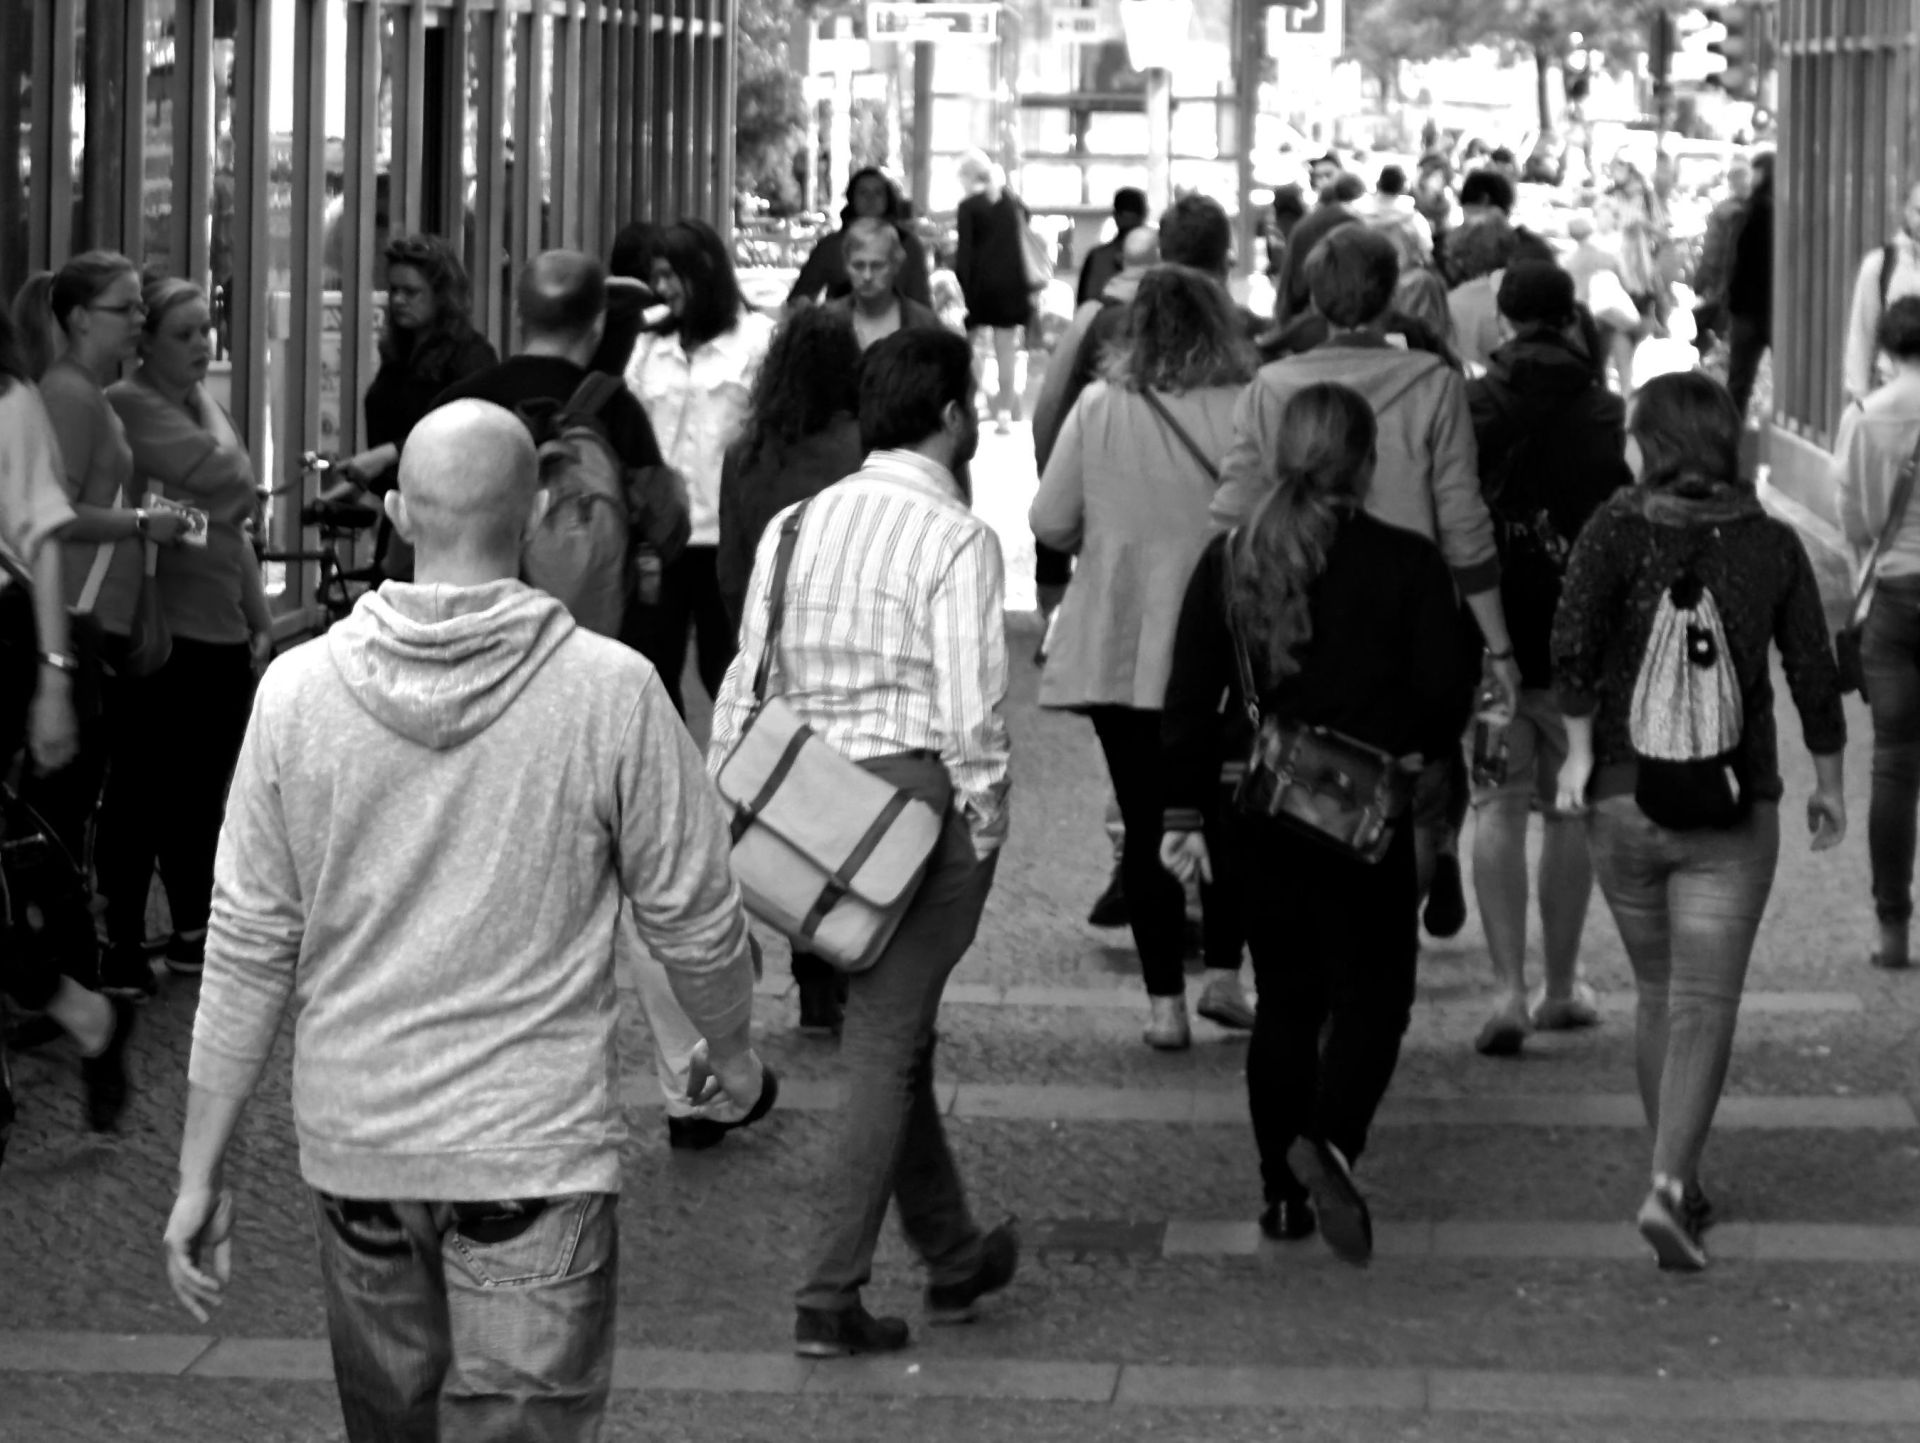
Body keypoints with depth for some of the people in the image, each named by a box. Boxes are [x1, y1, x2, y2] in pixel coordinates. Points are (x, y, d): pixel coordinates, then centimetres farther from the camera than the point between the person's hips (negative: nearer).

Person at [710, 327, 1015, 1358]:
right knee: (885, 1042, -1)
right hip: (919, 791, -7)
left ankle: (953, 1255, 33)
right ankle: (830, 1296, -1)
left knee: (892, 1031, 19)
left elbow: (746, 681, 8)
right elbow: (969, 704, -17)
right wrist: (984, 823, -8)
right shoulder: (956, 539, -12)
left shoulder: (797, 525, 7)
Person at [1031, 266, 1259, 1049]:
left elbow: (1050, 522, -2)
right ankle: (1223, 971, 13)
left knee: (1146, 823, 7)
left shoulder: (1099, 407, -6)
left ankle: (1165, 1000, 6)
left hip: (1118, 652, 1)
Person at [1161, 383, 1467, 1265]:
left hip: (1258, 819, 3)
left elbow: (1191, 701, 2)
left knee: (1285, 999, 14)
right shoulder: (1408, 566, -8)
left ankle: (1283, 1192, 14)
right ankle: (1331, 1142, -19)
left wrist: (1183, 814, 9)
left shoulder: (1228, 563, 1)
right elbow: (1440, 699, -7)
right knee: (1372, 992, 6)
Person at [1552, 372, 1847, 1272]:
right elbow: (1813, 674, 2)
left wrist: (1579, 749, -8)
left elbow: (1574, 642, -18)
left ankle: (1679, 1180, 27)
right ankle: (1668, 1186, -21)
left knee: (1658, 996, 18)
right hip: (1734, 807, -1)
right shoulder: (1772, 545, 0)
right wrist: (1829, 783, 14)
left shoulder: (1619, 528, -5)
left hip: (1623, 795, 1)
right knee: (1705, 1005, -4)